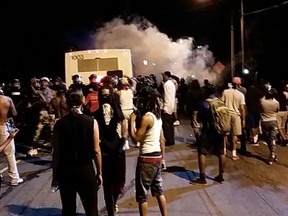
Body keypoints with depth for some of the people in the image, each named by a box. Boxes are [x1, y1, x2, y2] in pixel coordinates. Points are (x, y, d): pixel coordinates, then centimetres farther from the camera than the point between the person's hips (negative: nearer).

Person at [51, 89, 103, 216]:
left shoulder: (59, 124, -4)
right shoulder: (91, 122, -8)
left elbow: (56, 152, -3)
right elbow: (96, 151, -7)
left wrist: (55, 175, 7)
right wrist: (99, 173, 2)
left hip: (65, 171, 2)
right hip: (86, 170, -2)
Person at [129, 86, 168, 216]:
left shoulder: (146, 117, -17)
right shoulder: (157, 116, 8)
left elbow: (136, 138, -16)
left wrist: (132, 121, -7)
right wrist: (163, 158, 19)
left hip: (147, 158, -9)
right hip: (157, 157, 9)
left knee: (142, 194, 5)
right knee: (158, 190, 18)